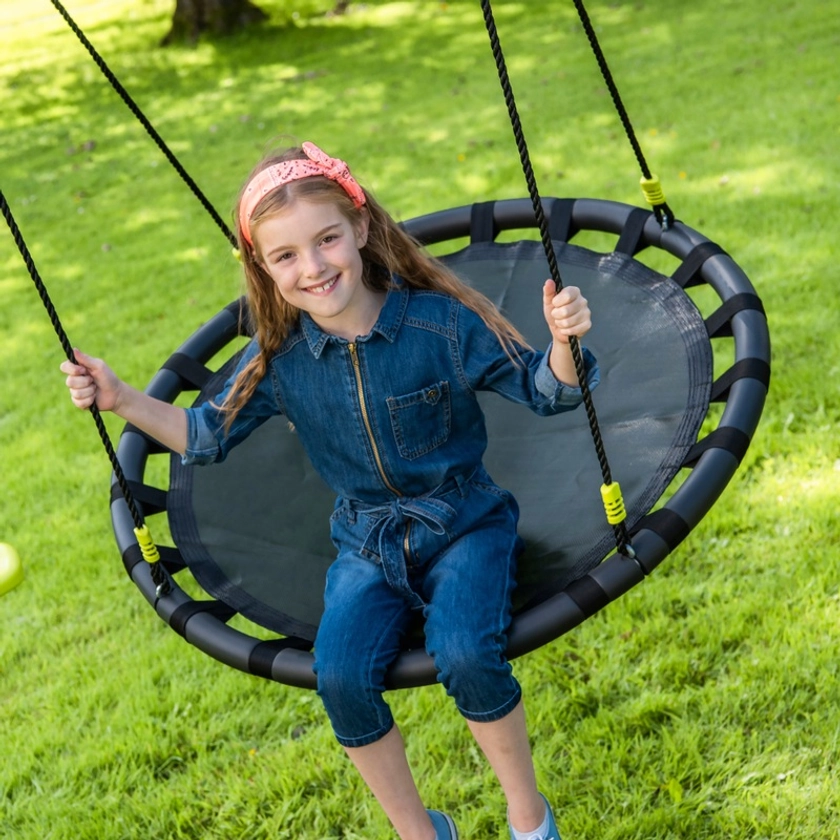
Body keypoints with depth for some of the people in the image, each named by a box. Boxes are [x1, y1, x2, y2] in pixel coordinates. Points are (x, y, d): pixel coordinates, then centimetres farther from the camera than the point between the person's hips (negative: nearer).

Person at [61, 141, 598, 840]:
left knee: (465, 654, -30)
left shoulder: (442, 323, -15)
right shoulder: (280, 358, -5)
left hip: (464, 525, -3)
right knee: (341, 675, -22)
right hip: (368, 543, 3)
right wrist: (124, 401, -4)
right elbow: (210, 435, 9)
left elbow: (545, 391, -9)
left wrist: (564, 342, -31)